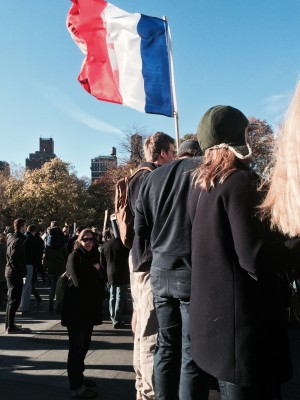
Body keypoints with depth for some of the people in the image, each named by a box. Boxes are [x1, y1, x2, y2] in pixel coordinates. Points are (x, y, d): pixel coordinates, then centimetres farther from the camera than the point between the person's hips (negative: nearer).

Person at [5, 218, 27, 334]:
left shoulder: (11, 238, 11)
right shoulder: (18, 240, -18)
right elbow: (14, 259, -25)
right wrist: (23, 271, -16)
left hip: (10, 272, 10)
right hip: (15, 274, -10)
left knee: (11, 300, 18)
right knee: (14, 300, -2)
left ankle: (9, 324, 27)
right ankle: (10, 326, 4)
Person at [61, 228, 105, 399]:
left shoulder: (91, 257, 14)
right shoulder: (74, 256, -10)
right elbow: (79, 281, -20)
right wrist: (94, 270, -9)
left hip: (89, 308, 8)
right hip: (76, 308, -8)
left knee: (84, 345, 16)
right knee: (77, 347, -1)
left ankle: (79, 376, 31)